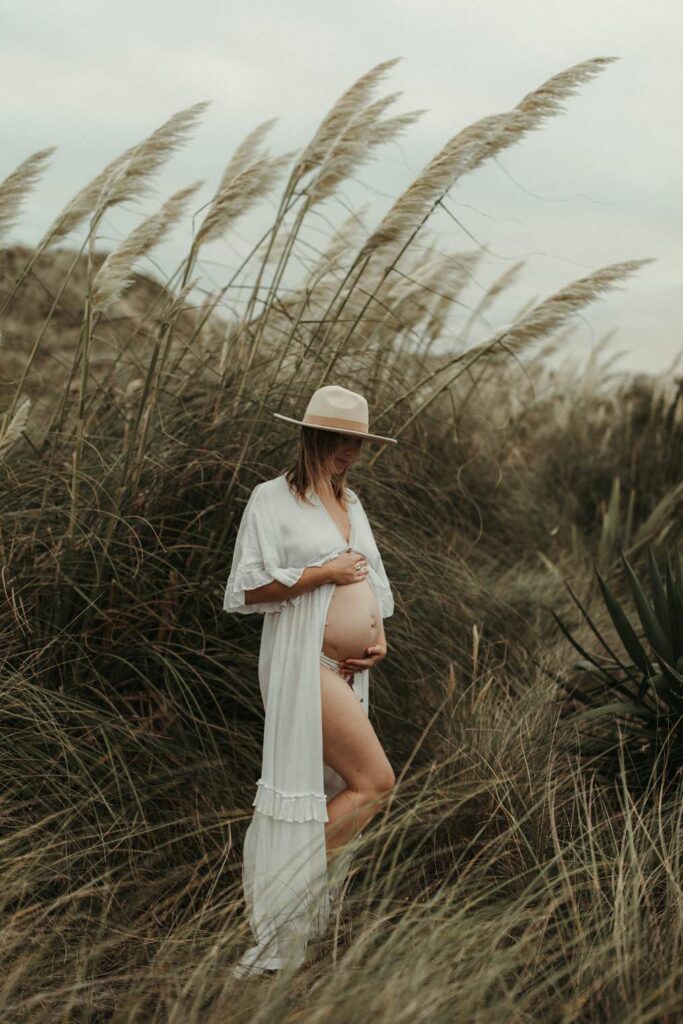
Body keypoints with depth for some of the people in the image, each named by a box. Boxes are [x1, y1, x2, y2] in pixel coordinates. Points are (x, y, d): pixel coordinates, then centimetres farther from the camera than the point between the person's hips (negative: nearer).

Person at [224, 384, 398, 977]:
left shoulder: (351, 502, 18)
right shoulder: (273, 498, -5)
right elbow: (246, 587, -12)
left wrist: (379, 634, 8)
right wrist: (325, 572, -13)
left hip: (349, 669, 8)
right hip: (304, 663, -8)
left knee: (331, 792, 7)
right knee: (375, 780, -13)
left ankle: (286, 902, 16)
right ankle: (282, 907, -4)